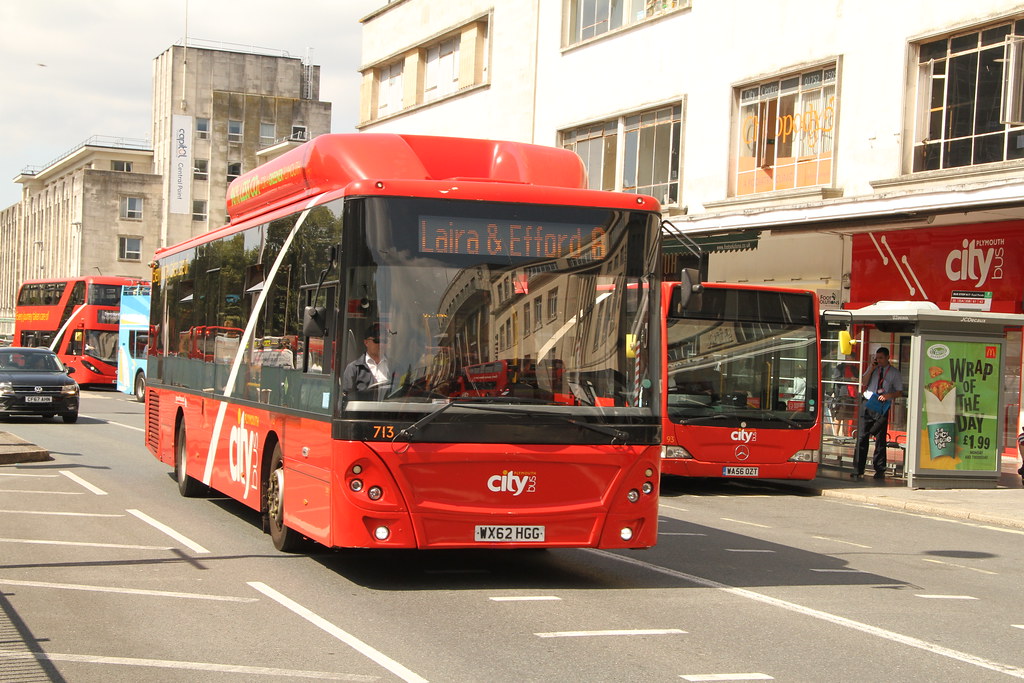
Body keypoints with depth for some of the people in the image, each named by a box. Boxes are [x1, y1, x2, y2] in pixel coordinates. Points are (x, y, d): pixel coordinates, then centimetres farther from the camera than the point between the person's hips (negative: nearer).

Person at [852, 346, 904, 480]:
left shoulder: (894, 373, 5)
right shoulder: (872, 369, 13)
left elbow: (899, 392, 3)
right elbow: (863, 383, 4)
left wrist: (889, 395, -16)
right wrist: (871, 369, -4)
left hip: (882, 407, -2)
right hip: (867, 404, 2)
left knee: (880, 439, 1)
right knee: (861, 437, -1)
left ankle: (880, 470, 9)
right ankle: (858, 469, 2)